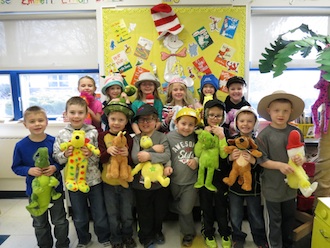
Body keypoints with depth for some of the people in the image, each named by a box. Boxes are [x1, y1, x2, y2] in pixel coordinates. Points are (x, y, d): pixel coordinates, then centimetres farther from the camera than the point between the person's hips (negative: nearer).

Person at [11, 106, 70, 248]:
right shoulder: (21, 146, -11)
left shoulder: (54, 141, -13)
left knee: (60, 221, 14)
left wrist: (55, 167, -22)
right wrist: (29, 170, -21)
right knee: (40, 224, 21)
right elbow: (16, 167, -3)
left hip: (55, 188, -1)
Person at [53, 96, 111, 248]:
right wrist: (65, 155, -22)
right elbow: (56, 157, -2)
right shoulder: (62, 134, -5)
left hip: (94, 180, -1)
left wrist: (91, 154, -26)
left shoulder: (93, 132, -9)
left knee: (100, 214, 14)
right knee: (79, 216, 19)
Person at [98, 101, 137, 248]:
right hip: (108, 182, 0)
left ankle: (128, 236, 40)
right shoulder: (103, 136, -7)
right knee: (112, 214, 17)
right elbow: (101, 159, -10)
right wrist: (108, 151, -30)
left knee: (127, 214, 15)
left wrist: (127, 155, -29)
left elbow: (132, 162, -7)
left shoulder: (128, 138, -7)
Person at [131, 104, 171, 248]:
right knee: (145, 214, 17)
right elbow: (135, 157, -18)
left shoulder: (161, 137, -5)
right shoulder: (135, 139, -3)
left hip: (160, 183, 0)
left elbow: (167, 156, -18)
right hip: (141, 183, 0)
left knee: (160, 211, 21)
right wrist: (154, 149, -20)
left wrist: (149, 156, -28)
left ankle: (157, 231, 50)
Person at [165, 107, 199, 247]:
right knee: (183, 208, 20)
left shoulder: (196, 137, -3)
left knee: (185, 209, 4)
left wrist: (196, 160, -11)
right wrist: (167, 165, -25)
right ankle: (189, 233, 48)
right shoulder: (170, 137, -10)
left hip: (191, 180, 0)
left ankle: (188, 233, 34)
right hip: (175, 180, 0)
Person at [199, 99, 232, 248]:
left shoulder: (225, 132, -3)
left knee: (222, 205, 10)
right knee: (206, 205, 11)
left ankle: (225, 233, 33)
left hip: (221, 174, 0)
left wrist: (221, 136, -22)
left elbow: (224, 154, -12)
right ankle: (208, 234, 32)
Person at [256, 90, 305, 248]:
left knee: (289, 217, 23)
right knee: (274, 221, 12)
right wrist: (280, 165, -25)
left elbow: (303, 155, 5)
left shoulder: (296, 132, -3)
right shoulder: (264, 134, -14)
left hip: (291, 184, 4)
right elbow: (261, 160, -13)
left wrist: (301, 160, -17)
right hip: (272, 186, -4)